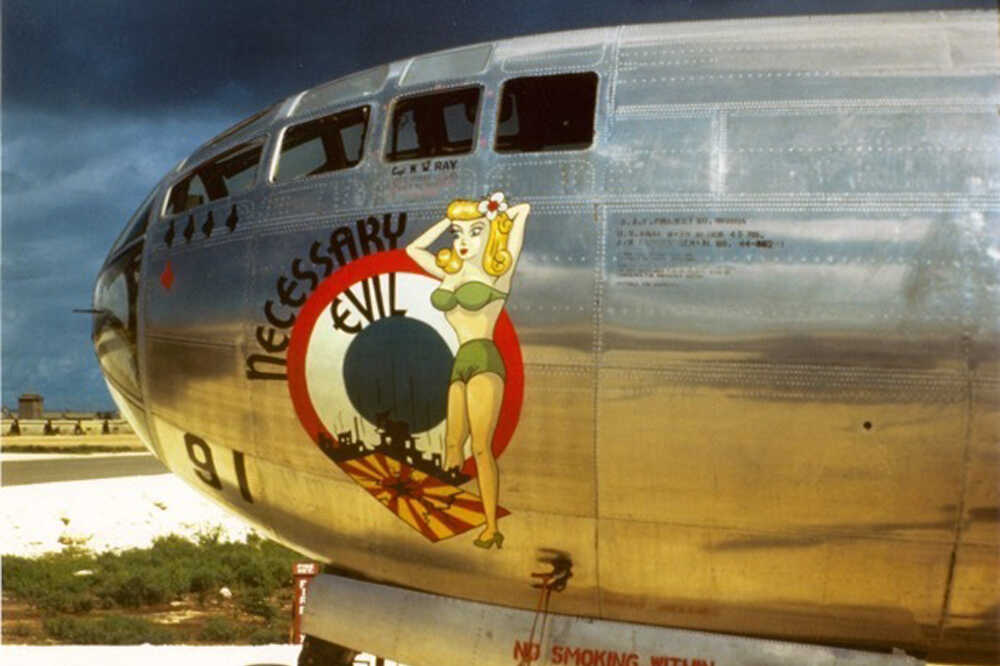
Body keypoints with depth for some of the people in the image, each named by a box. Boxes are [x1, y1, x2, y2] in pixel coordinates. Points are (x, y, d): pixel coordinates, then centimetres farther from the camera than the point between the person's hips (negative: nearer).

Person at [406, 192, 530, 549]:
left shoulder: (498, 270, 4)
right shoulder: (450, 272, 18)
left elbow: (523, 209, 5)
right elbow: (413, 248, 32)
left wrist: (494, 217, 20)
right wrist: (449, 219, 25)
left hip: (485, 359, -6)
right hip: (460, 363, 6)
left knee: (481, 446, -10)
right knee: (452, 445, 1)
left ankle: (492, 528, -8)